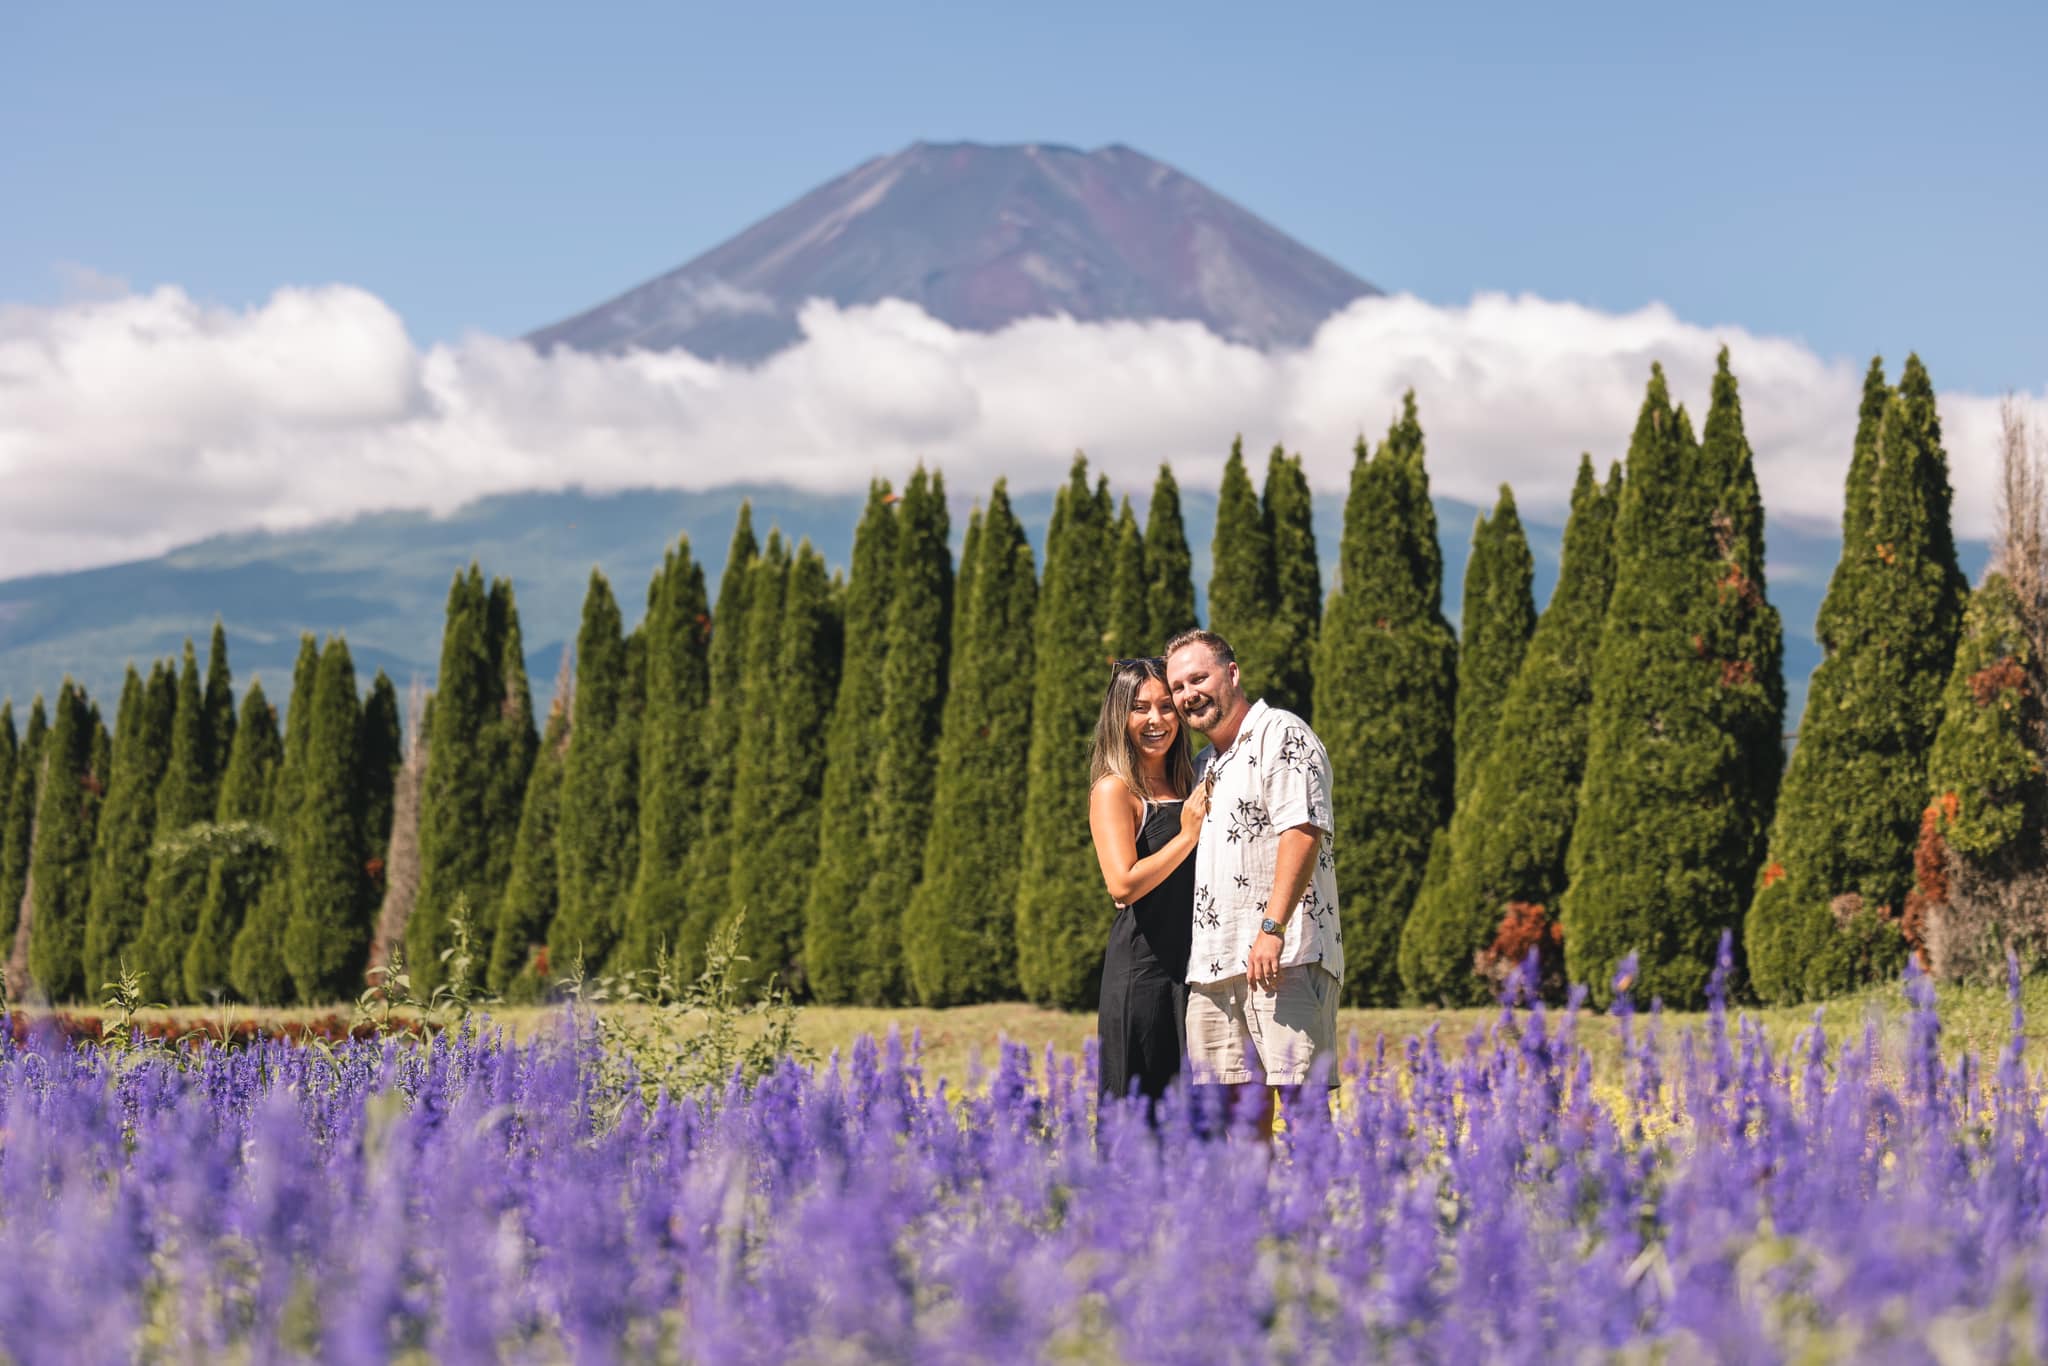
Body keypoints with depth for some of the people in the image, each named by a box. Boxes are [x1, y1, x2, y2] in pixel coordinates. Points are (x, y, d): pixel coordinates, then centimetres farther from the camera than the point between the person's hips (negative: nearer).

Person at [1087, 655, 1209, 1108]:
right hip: (1141, 968, -7)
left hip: (1191, 967, 7)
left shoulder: (1185, 787, 16)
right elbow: (1123, 884, -17)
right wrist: (1187, 836, -14)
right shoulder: (1114, 789, -5)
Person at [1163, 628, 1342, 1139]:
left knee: (1302, 1097, -11)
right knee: (1240, 1104, 6)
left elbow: (1302, 832, -15)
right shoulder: (1207, 763, 25)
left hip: (1282, 958, -8)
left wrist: (1273, 928, -21)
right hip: (1213, 962, 8)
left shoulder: (1282, 735, -2)